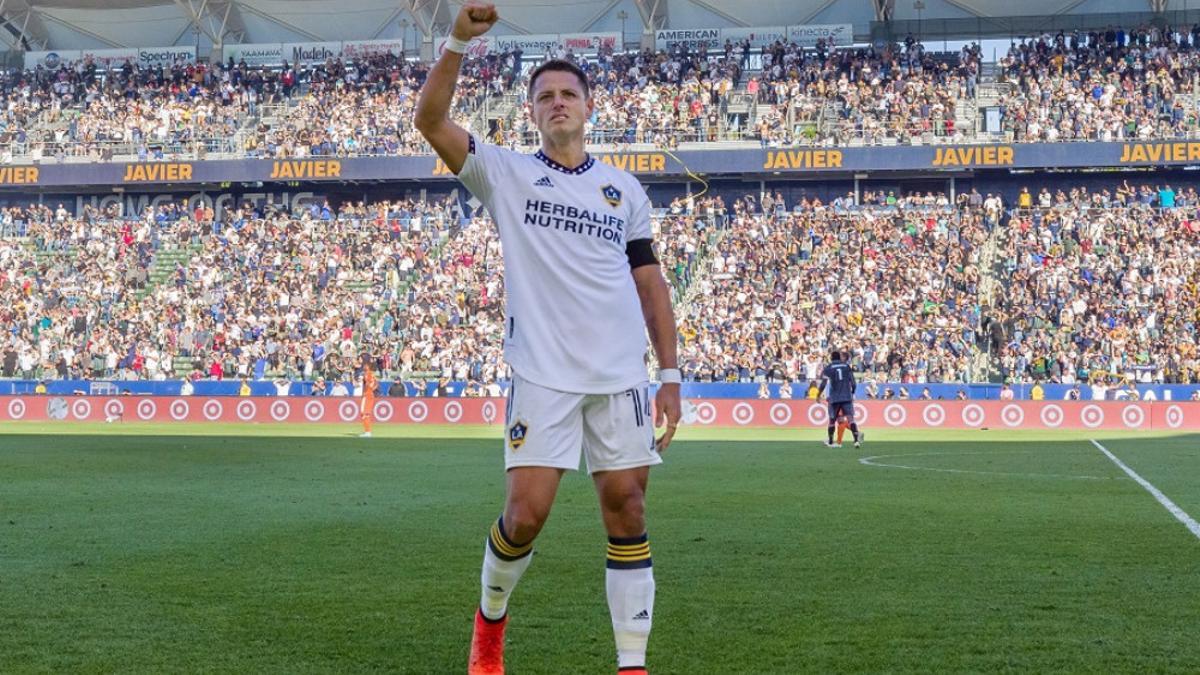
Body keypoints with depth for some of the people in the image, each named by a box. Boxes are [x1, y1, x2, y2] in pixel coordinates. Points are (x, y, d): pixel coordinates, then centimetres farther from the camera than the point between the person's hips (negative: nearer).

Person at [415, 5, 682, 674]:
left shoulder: (625, 189, 13)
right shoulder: (507, 173, 6)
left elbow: (650, 284, 14)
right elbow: (431, 120, -7)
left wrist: (670, 374, 7)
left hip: (623, 375, 2)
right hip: (543, 374, -2)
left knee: (627, 511, 0)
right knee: (526, 512, -7)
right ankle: (490, 619, 22)